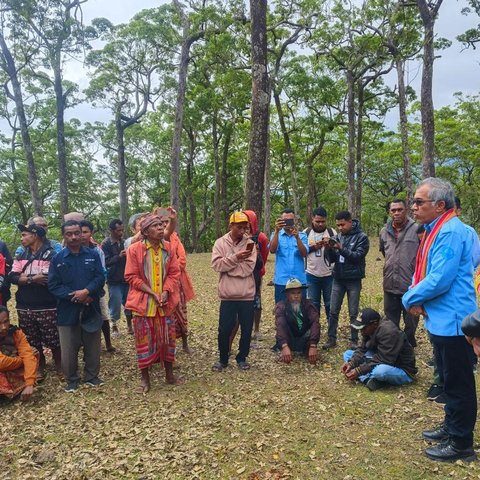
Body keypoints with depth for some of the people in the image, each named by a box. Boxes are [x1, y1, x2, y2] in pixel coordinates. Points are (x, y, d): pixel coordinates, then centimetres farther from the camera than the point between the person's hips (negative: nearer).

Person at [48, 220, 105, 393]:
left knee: (93, 347, 12)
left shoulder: (93, 255, 2)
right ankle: (72, 380, 26)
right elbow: (53, 285, -5)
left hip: (91, 309, 1)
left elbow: (100, 278, -4)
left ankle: (92, 377, 29)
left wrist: (86, 291, -20)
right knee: (69, 349, 7)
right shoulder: (57, 259, -1)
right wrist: (74, 296, -17)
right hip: (67, 311, -1)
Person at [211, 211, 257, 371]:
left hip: (246, 295, 1)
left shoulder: (250, 244, 0)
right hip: (227, 295, -1)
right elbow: (216, 264, -13)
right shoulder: (220, 243, 0)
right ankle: (223, 359, 24)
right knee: (224, 329, 5)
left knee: (246, 329, 9)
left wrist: (227, 266, -12)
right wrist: (235, 257, -21)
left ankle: (242, 358, 28)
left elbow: (248, 268, -11)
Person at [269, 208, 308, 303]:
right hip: (281, 281, 0)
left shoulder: (302, 235, 6)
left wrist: (297, 237, -24)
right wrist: (277, 231, -25)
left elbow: (304, 254, -10)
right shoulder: (276, 235, 5)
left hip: (299, 280, 1)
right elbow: (272, 250, -14)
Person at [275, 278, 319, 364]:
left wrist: (313, 346, -45)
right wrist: (285, 347, -49)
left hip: (304, 340, 0)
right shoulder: (281, 306, -17)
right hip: (289, 340, 0)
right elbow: (279, 325, -33)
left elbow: (315, 323, -31)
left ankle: (306, 349, -12)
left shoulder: (308, 305, -15)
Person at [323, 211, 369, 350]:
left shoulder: (361, 237, -7)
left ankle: (354, 340, 18)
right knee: (333, 311, 6)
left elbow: (357, 256, -18)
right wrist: (328, 248, -15)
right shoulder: (337, 237, 4)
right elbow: (331, 259, 4)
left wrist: (341, 248, -27)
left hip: (354, 280, -4)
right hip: (338, 279, 4)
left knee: (353, 313, 6)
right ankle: (331, 339, 17)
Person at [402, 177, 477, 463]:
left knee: (458, 384, 4)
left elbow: (439, 280, -26)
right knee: (449, 380, 22)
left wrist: (411, 299, -11)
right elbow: (423, 271, 14)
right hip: (441, 320, 10)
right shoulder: (436, 230, 11)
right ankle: (451, 428, 39)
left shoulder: (451, 232, -21)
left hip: (452, 321, -10)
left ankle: (462, 444, 19)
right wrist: (416, 297, -3)